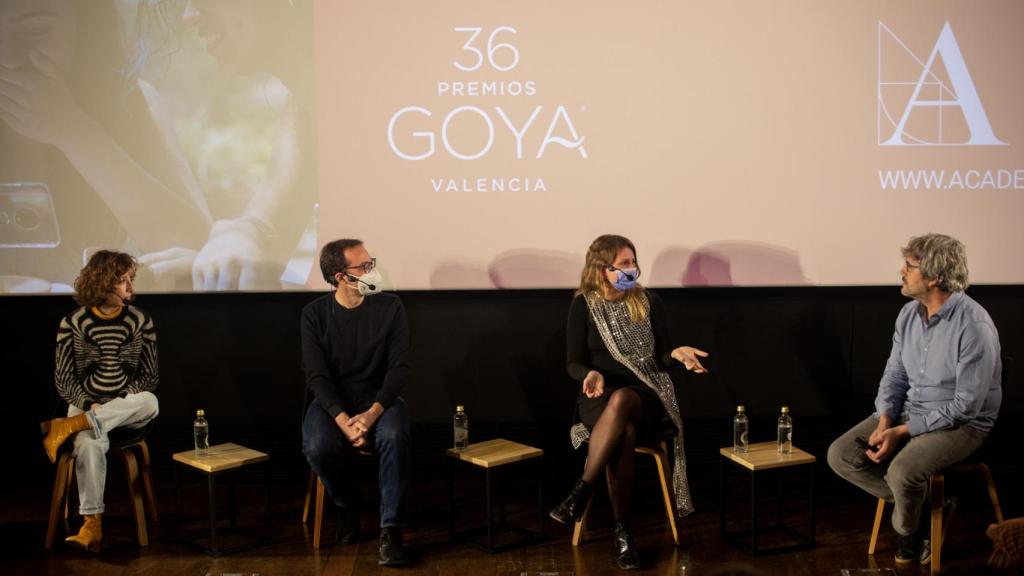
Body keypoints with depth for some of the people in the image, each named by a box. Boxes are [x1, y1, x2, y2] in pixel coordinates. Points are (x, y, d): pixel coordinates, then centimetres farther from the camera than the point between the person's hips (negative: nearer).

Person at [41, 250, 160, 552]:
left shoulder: (141, 322, 0)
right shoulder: (73, 323, -3)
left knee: (150, 402, -35)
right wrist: (89, 405, -17)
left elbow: (150, 376, 1)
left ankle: (68, 426, -29)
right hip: (86, 405, -1)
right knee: (91, 444, -34)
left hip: (126, 408, 1)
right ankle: (92, 523, -28)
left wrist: (125, 402, -15)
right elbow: (63, 379, -2)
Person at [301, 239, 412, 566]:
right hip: (333, 400, 1)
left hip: (379, 397, 0)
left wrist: (373, 413, -24)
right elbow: (317, 375, -9)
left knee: (395, 437, -33)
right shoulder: (315, 314, -4)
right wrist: (344, 420, -25)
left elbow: (400, 367, -8)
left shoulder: (390, 308, -4)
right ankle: (348, 504, 1)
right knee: (317, 447, -30)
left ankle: (391, 528, -21)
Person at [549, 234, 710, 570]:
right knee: (623, 434, -36)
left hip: (645, 395, 0)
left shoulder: (649, 302, 5)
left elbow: (662, 357, 6)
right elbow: (574, 363, 1)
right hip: (599, 398, 0)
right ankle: (623, 532, -25)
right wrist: (591, 375, -22)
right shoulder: (583, 305, 2)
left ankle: (581, 492, -30)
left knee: (620, 401, -38)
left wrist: (677, 354, -18)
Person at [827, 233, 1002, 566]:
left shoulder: (973, 326, -23)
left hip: (960, 423, -7)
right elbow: (895, 375, 7)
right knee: (841, 455, -8)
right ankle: (925, 505, 3)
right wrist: (885, 421, -11)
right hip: (909, 412, 7)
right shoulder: (909, 314, 1)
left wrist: (903, 432, -21)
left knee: (902, 471, -33)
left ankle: (906, 527, 3)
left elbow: (966, 404, -22)